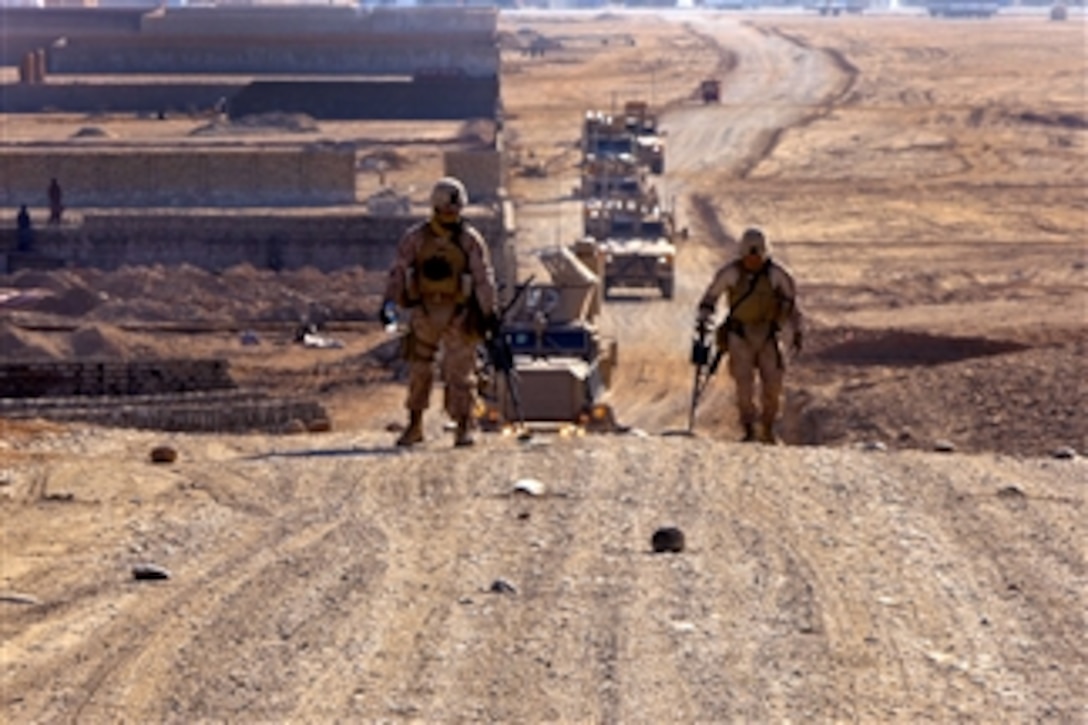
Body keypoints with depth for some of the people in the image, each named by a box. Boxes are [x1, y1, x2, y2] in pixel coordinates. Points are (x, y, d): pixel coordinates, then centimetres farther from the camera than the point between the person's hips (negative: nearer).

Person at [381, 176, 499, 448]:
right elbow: (398, 271, 0)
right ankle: (414, 425, 16)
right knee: (419, 369, 6)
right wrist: (389, 303, -9)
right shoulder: (415, 238, 0)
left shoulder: (471, 240, -3)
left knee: (460, 371, -2)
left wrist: (490, 312, -6)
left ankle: (464, 428, 4)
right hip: (424, 312, 2)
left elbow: (484, 278, -2)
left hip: (459, 313, -2)